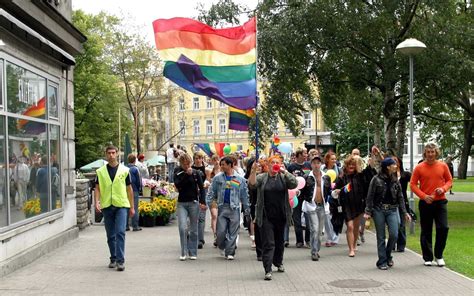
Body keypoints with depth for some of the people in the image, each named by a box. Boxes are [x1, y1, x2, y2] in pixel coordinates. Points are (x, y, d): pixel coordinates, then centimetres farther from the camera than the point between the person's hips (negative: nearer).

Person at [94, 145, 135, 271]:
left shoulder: (124, 170, 5)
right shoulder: (100, 171, 7)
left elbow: (129, 189, 9)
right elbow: (97, 188, 7)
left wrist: (132, 207, 7)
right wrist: (97, 202, -10)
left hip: (121, 205, -2)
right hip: (106, 206, 2)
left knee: (120, 233, -12)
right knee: (110, 236, 10)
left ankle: (120, 261, -11)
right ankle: (113, 259, 23)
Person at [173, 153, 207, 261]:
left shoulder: (196, 173, 2)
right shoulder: (178, 173, 3)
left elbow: (201, 188, 1)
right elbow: (178, 185, -14)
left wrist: (202, 202, -9)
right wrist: (187, 174, -19)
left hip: (194, 203, 0)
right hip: (182, 203, 0)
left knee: (194, 230, 5)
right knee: (182, 228, -13)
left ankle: (193, 252, 15)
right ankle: (183, 253, -3)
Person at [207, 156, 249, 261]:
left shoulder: (240, 179, 5)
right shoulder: (218, 178, 5)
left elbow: (244, 195, 10)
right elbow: (212, 192, 6)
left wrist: (246, 208, 10)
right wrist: (208, 203, -5)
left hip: (234, 208, 0)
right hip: (222, 207, 0)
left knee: (232, 232, 0)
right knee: (221, 231, -1)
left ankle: (230, 252, 9)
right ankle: (222, 247, 25)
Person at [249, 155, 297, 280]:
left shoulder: (283, 177, 4)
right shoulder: (262, 177, 1)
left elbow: (294, 184, -11)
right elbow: (252, 183, -16)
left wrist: (284, 171, -19)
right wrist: (253, 171, -31)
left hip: (281, 216, 3)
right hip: (266, 217, -3)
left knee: (280, 241, 18)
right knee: (268, 243, -7)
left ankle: (278, 263, 39)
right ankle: (268, 270, -8)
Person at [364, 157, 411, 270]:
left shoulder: (395, 180, 8)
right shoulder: (376, 179, -4)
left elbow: (400, 197, 12)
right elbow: (370, 197, -4)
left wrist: (404, 212, 7)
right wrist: (368, 212, -10)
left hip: (392, 210, 3)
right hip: (379, 210, -3)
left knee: (394, 235, -8)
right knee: (381, 237, 2)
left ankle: (388, 255, 17)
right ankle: (382, 261, 11)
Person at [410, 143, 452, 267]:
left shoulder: (443, 166, 2)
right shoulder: (419, 168, -3)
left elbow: (449, 180, 11)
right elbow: (413, 184, -2)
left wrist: (443, 189, -10)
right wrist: (424, 196, -14)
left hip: (440, 202, 1)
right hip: (425, 203, -1)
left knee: (443, 228, -6)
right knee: (426, 231, 6)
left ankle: (439, 255, 11)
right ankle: (427, 258, 17)